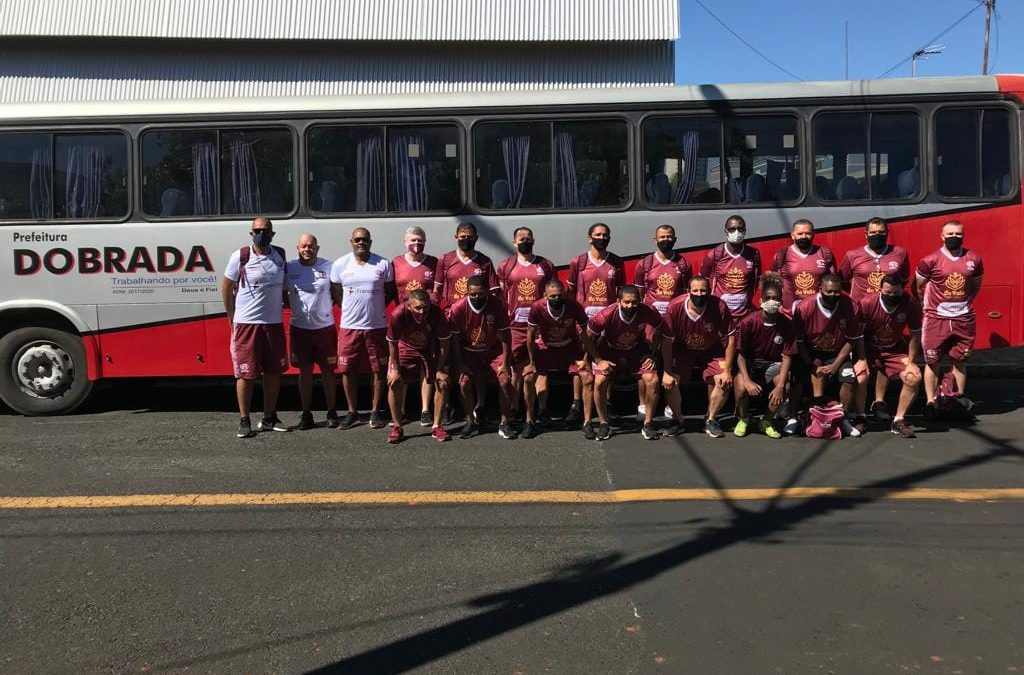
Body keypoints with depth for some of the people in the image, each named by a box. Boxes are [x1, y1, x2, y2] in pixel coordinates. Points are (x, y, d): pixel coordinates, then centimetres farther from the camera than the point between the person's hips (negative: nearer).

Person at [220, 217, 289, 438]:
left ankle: (269, 418, 20)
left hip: (275, 322, 4)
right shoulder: (240, 257, -6)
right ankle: (244, 421, 9)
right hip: (246, 323, -4)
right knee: (246, 373, -1)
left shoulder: (280, 255, 6)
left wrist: (285, 303, 10)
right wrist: (232, 318, 0)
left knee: (274, 371, 9)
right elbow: (226, 287, 0)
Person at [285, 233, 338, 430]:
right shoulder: (289, 268, 2)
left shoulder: (328, 266, -1)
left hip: (325, 326, -1)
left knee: (327, 370, 6)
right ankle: (306, 414, 16)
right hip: (299, 327, 1)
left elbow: (337, 294, 5)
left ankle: (332, 412, 17)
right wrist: (293, 306, -1)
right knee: (304, 371, 8)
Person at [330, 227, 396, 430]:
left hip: (377, 326, -1)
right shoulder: (340, 264, 3)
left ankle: (375, 411, 17)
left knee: (378, 370, 4)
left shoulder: (383, 264, 1)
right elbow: (337, 293, 10)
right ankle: (352, 412, 17)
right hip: (349, 327, 1)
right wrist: (351, 310, 3)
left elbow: (390, 291, 8)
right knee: (347, 370, 3)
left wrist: (375, 307, -1)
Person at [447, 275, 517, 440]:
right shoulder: (458, 309, -21)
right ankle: (471, 423, 4)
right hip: (469, 352, 0)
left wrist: (504, 363, -13)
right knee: (464, 383, -15)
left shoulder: (497, 305, -21)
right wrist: (461, 364, -12)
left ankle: (504, 423, 1)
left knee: (505, 381, -14)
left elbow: (504, 337, -12)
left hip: (494, 350, 0)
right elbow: (455, 339, -9)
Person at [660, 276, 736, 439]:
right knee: (670, 382, -18)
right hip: (682, 350, 0)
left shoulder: (720, 307, -26)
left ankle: (711, 421, 6)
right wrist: (667, 372, -18)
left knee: (724, 382, -18)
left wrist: (727, 370, -17)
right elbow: (666, 341, -17)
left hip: (712, 351, 0)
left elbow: (731, 339, -16)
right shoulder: (675, 307, -26)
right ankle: (677, 421, 6)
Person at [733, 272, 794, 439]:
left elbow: (787, 357, -11)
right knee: (742, 388, -32)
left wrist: (780, 385, -22)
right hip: (749, 363, -2)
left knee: (786, 387, -27)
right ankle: (743, 419, 4)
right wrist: (747, 380, -27)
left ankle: (767, 421, 3)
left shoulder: (787, 324, -13)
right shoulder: (748, 322, -18)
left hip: (772, 364, 2)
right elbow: (740, 354, -15)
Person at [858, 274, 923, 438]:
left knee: (914, 379, -12)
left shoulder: (911, 305, -18)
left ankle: (898, 421, 6)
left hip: (895, 349, 3)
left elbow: (915, 334, -5)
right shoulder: (867, 303, -24)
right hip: (869, 348, -2)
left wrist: (911, 362, -7)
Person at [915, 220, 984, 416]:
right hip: (936, 318, -3)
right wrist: (930, 303, 6)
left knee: (960, 361, 10)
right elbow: (918, 287, 2)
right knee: (932, 361, 3)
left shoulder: (974, 259, 3)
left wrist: (964, 302, 10)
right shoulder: (930, 260, -8)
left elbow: (976, 286, 18)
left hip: (964, 319, 3)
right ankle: (930, 402, 10)